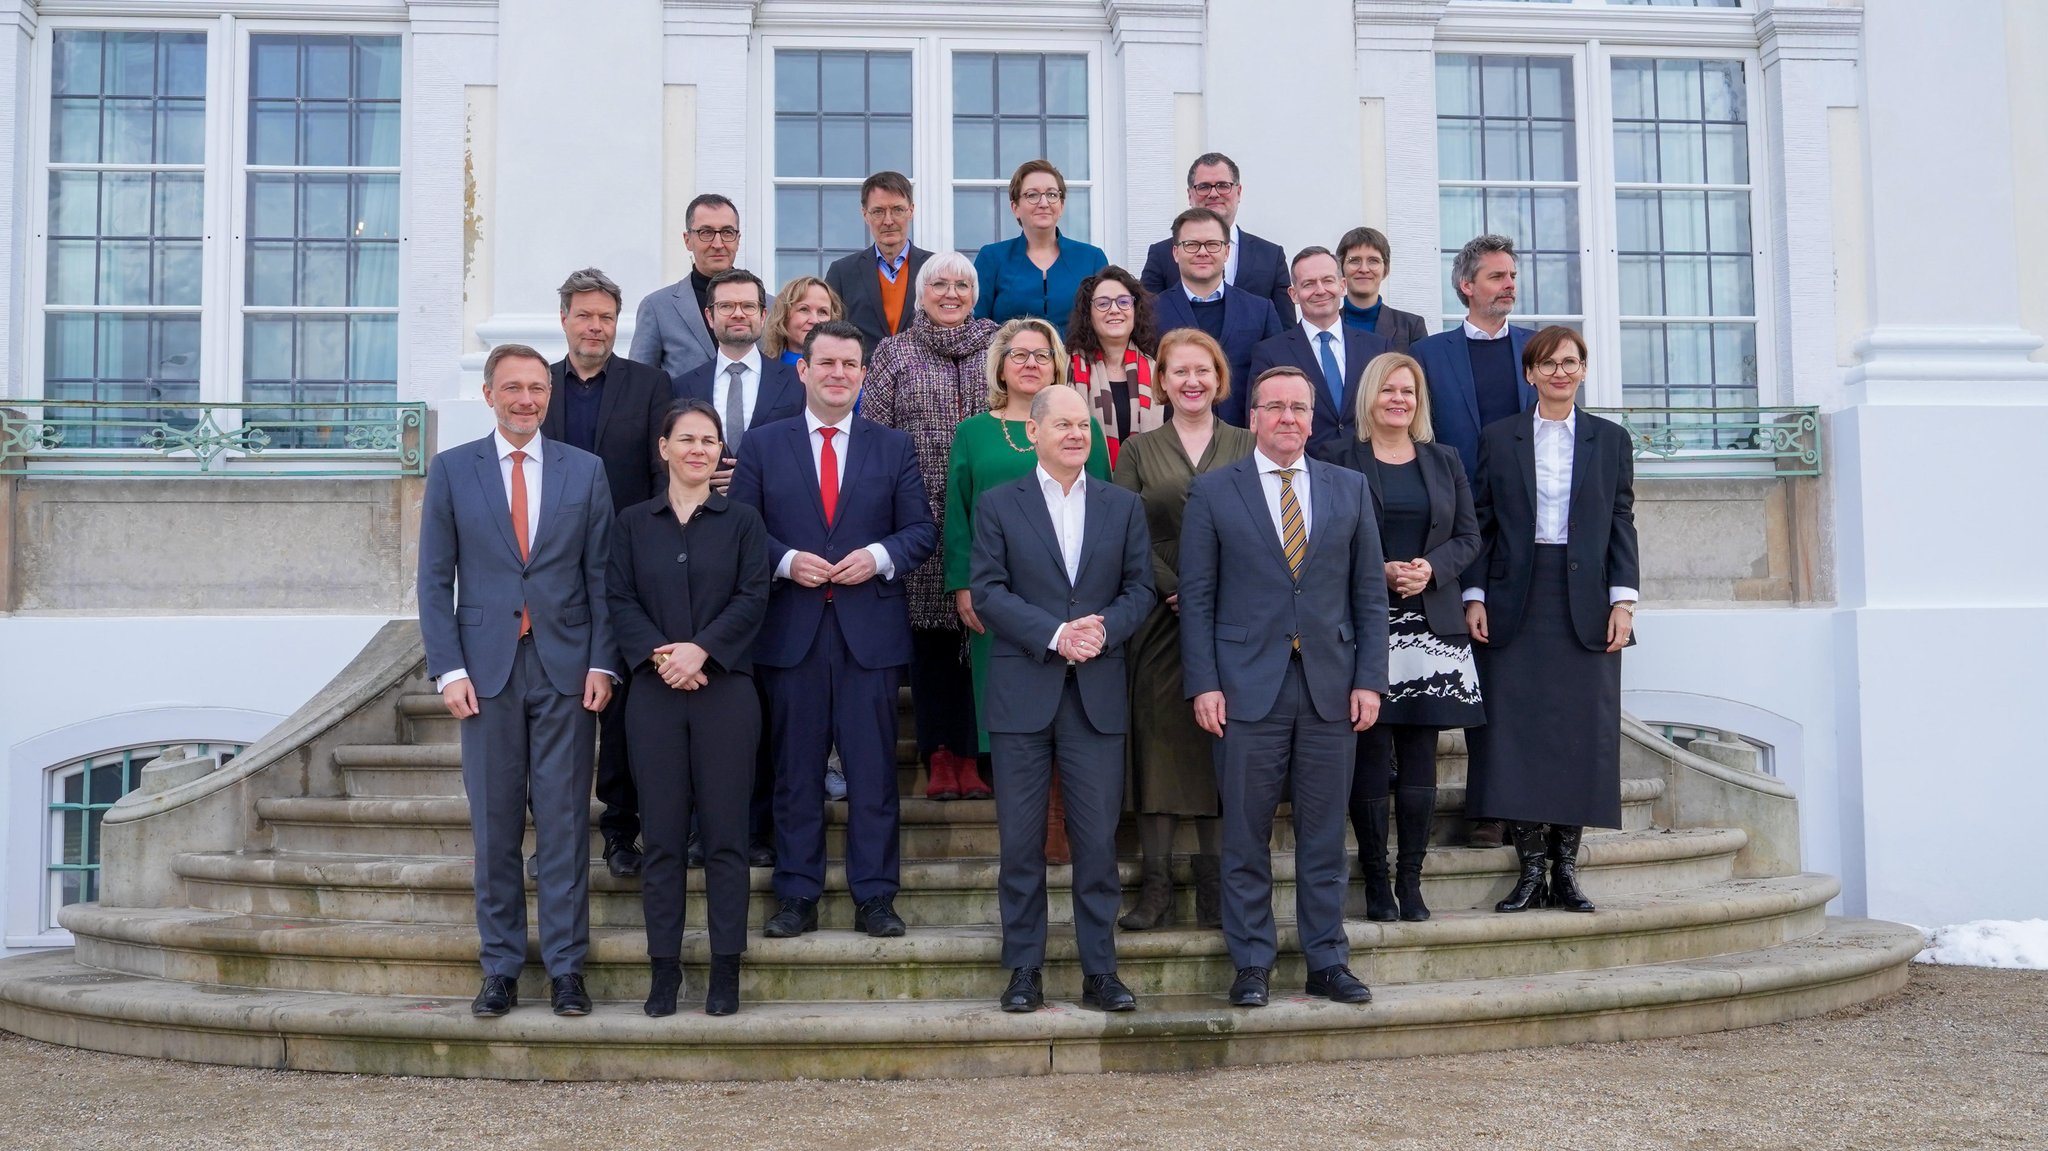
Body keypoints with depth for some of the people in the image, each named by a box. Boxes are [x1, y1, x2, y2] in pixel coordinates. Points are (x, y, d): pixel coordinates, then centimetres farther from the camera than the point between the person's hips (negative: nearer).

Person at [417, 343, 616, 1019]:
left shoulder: (585, 471, 7)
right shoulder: (451, 471, 6)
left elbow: (601, 576, 6)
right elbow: (435, 579, 4)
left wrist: (601, 663, -3)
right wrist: (448, 669, -5)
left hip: (566, 668, 0)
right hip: (487, 670, 0)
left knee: (564, 823, 2)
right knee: (494, 826, 5)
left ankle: (566, 967, 10)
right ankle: (501, 968, 16)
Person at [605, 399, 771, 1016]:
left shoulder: (742, 521, 8)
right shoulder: (633, 523, 10)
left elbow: (753, 598, -2)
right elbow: (619, 600, 2)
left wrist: (700, 650, -15)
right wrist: (658, 655, -13)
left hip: (726, 689, -1)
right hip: (655, 692, 1)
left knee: (725, 832, 0)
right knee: (663, 833, 3)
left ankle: (725, 967, 7)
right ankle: (664, 966, 10)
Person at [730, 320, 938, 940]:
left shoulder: (894, 447, 10)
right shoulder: (764, 444, 8)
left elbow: (922, 529, 7)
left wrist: (880, 555, -11)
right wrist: (786, 561, -12)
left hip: (871, 630, 0)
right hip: (791, 630, 0)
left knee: (873, 768, 2)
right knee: (796, 769, 5)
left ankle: (875, 896, 10)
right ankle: (797, 896, 14)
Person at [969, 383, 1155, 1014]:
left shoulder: (1123, 505, 11)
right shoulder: (999, 504, 5)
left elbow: (1140, 587, 7)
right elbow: (988, 590, -4)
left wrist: (1104, 631, -12)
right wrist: (1055, 634, -14)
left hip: (1098, 692, 1)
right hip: (1023, 691, -1)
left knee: (1098, 837, 1)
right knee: (1021, 839, 4)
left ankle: (1100, 969, 11)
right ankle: (1024, 968, 14)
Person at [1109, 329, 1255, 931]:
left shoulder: (1247, 447, 10)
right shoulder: (1138, 450, 9)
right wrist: (1176, 591, -11)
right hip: (1159, 616, 0)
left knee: (1219, 743, 1)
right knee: (1159, 738, -2)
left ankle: (1214, 882, 9)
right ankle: (1155, 884, 4)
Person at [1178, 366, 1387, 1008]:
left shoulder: (1349, 490, 10)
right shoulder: (1212, 493, 3)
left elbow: (1369, 592, 9)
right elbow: (1196, 596, 1)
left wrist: (1369, 679, 1)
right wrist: (1202, 684, -7)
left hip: (1332, 689, 2)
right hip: (1247, 688, -2)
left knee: (1324, 834, 8)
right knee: (1246, 836, 3)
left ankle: (1327, 962, 18)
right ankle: (1252, 963, 15)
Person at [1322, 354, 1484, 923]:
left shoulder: (1444, 461, 14)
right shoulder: (1340, 461, 2)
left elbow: (1468, 536, 12)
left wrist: (1431, 568, -7)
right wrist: (1379, 572, -13)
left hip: (1431, 624, 3)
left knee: (1419, 757, 2)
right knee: (1369, 757, -3)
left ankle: (1410, 880, 10)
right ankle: (1375, 880, 6)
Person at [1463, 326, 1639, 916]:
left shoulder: (1610, 439, 11)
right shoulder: (1498, 438, 9)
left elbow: (1622, 523, 7)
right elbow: (1481, 524, 7)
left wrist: (1623, 600, -2)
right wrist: (1474, 596, -2)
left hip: (1586, 603, 1)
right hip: (1515, 603, 0)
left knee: (1583, 730, 0)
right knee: (1515, 730, -4)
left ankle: (1565, 867, 9)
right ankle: (1530, 869, 4)